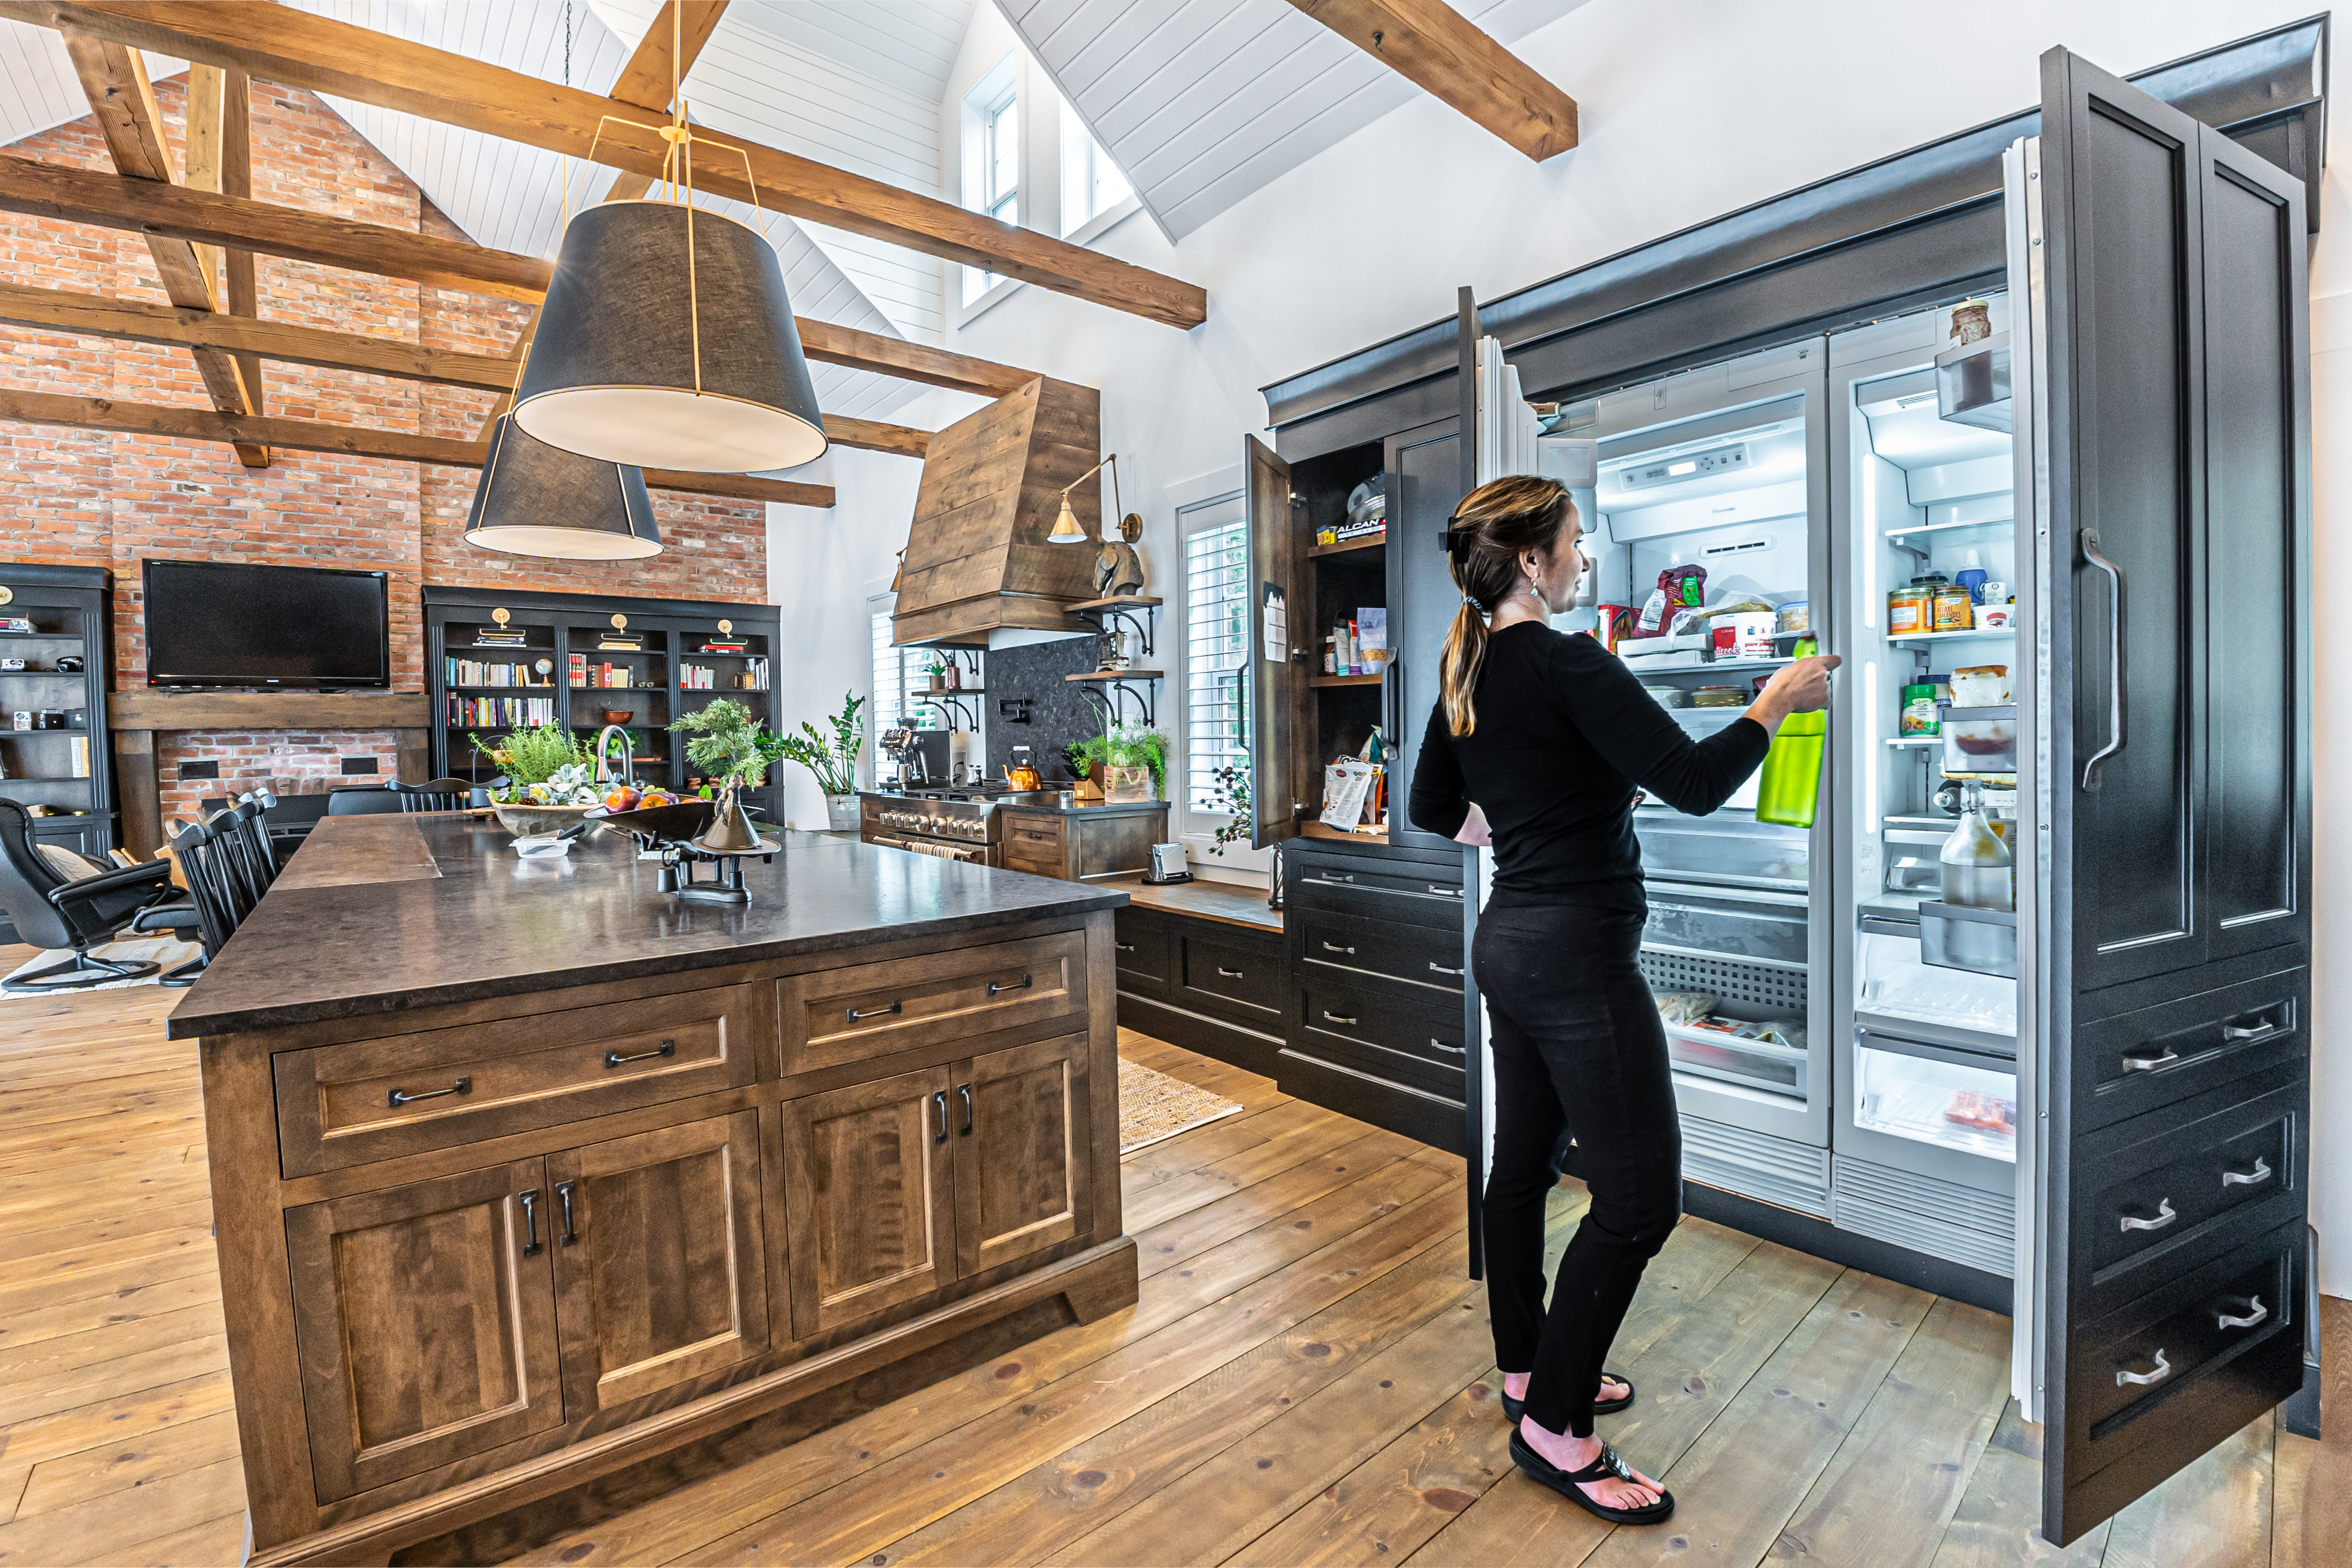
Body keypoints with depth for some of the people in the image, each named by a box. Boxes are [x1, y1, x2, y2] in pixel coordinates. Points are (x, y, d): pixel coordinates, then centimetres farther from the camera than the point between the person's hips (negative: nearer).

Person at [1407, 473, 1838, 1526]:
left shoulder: (1466, 673, 9)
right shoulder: (1568, 665, -17)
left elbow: (1432, 810, 17)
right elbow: (1694, 781, -18)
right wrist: (1775, 703, -2)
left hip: (1510, 938, 9)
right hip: (1578, 952, -9)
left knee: (1523, 1163, 19)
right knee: (1639, 1195, 1)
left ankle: (1528, 1369, 36)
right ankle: (1554, 1427, 14)